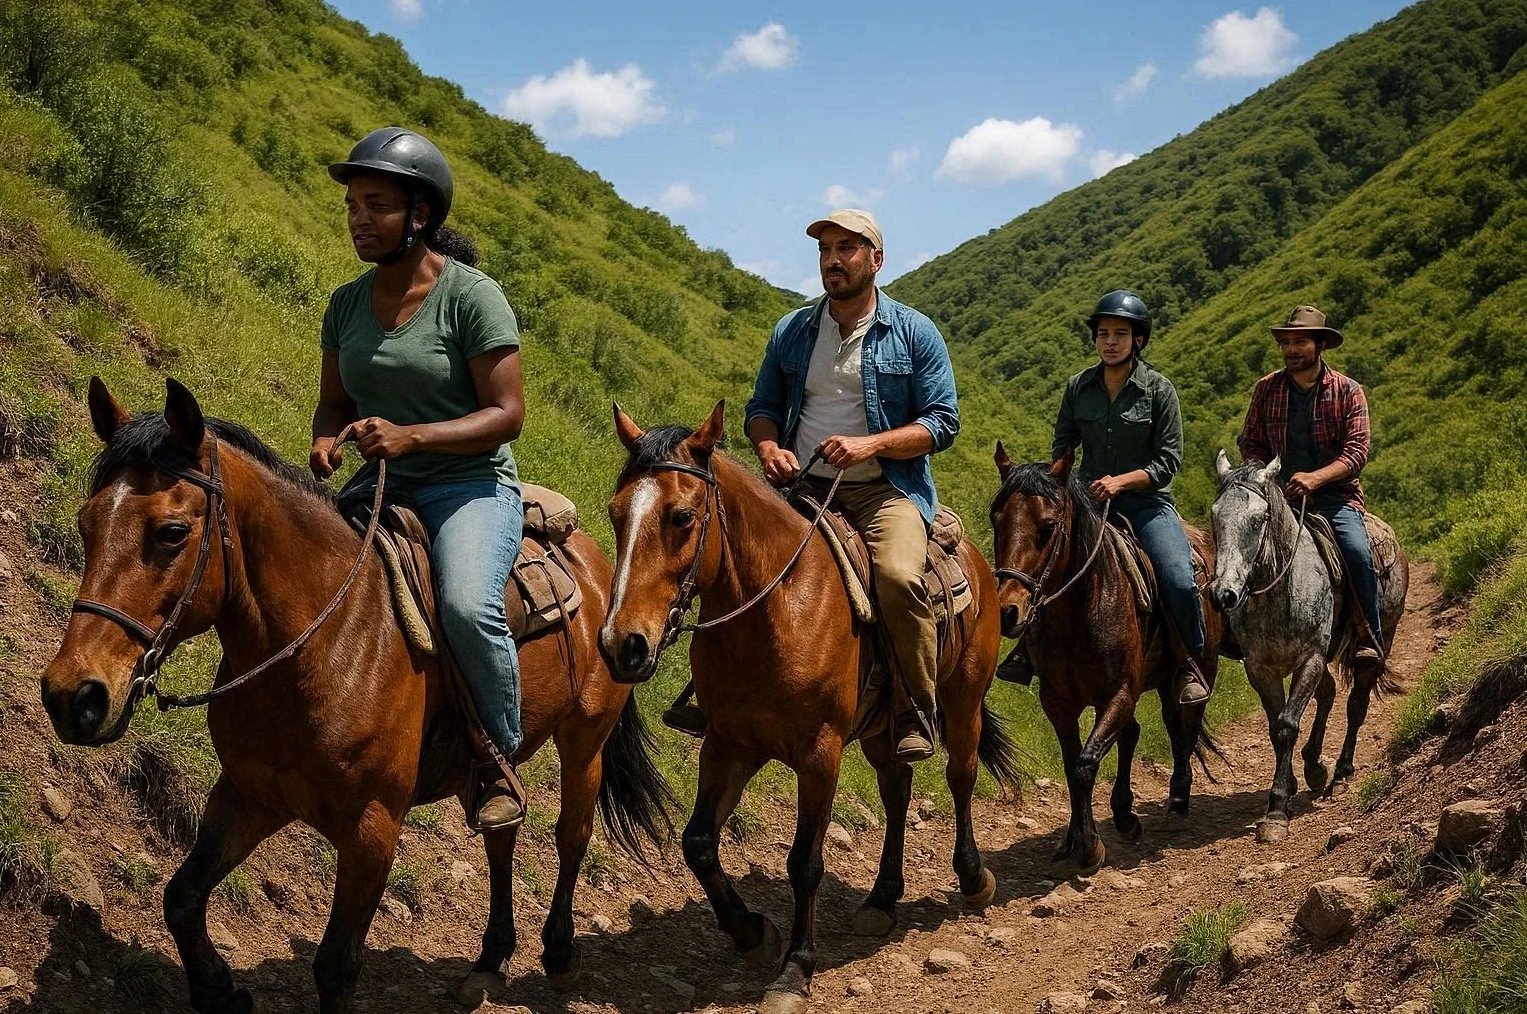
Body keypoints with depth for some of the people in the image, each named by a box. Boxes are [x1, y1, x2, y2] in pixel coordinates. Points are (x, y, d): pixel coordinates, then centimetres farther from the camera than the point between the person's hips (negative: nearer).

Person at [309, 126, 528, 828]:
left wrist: (412, 435, -27)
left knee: (468, 605, -33)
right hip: (383, 483, 6)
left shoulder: (472, 295, -11)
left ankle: (500, 763, -9)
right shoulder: (347, 302, 7)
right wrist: (325, 441, -8)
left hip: (473, 483, -6)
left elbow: (507, 414, -14)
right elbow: (334, 401, 16)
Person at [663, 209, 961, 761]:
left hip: (886, 490, -4)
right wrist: (770, 449, -5)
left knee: (898, 575, -32)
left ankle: (916, 715, -14)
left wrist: (870, 445, -17)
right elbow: (762, 407, 19)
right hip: (801, 487, 4)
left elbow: (942, 420, -2)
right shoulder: (791, 331, 12)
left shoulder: (915, 333, 2)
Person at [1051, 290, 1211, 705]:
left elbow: (1169, 460, -6)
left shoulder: (1159, 389, -4)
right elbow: (1061, 446, 12)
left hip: (1147, 502, -3)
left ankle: (1191, 662, 1)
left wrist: (1120, 481, -19)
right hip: (1089, 499, 3)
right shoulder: (1079, 387, 5)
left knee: (1179, 581, -24)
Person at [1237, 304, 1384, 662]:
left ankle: (1370, 639, -12)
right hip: (1279, 494, 3)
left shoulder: (1348, 391, 1)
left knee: (1358, 552, -27)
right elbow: (1250, 442, 12)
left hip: (1334, 495, -2)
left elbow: (1356, 451, -8)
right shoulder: (1266, 389, 8)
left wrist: (1315, 478, -24)